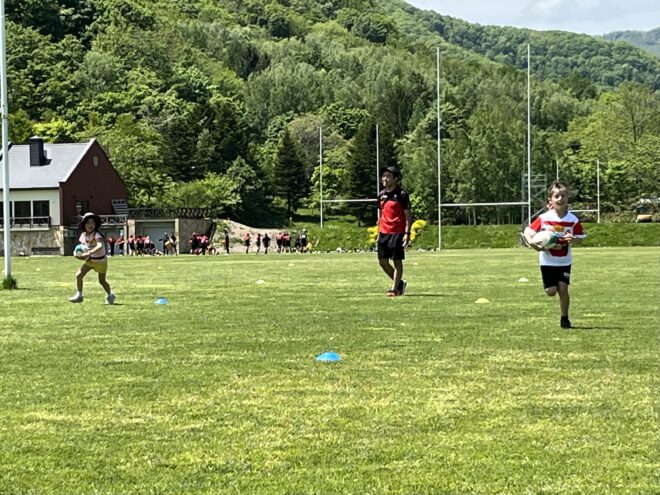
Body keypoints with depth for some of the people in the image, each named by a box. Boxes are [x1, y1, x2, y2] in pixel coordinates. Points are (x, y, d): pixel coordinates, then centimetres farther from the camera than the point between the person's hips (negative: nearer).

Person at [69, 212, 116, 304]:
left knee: (102, 281, 9)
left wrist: (89, 253, -54)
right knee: (78, 276, -8)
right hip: (90, 260, 5)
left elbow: (100, 246, -45)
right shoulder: (83, 235, -6)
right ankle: (79, 295, 7)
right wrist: (80, 254, -16)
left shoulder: (96, 235, -27)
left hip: (100, 260, -5)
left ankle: (110, 295, 35)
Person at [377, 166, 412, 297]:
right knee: (382, 261, 6)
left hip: (397, 233, -6)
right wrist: (379, 232, 17)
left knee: (397, 261, -2)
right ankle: (399, 283, 23)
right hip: (384, 232, 6)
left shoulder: (401, 194, -7)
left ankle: (394, 289, 4)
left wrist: (407, 233, -15)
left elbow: (408, 215, -8)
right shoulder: (381, 195, 11)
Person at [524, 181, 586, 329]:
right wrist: (531, 242, -26)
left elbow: (580, 239, -2)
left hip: (564, 261, 1)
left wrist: (573, 239, -25)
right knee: (551, 291, -3)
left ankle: (564, 318, 12)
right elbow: (527, 231, -7)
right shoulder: (544, 218, -12)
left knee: (563, 288, -8)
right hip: (547, 260, -1)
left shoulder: (573, 220, -8)